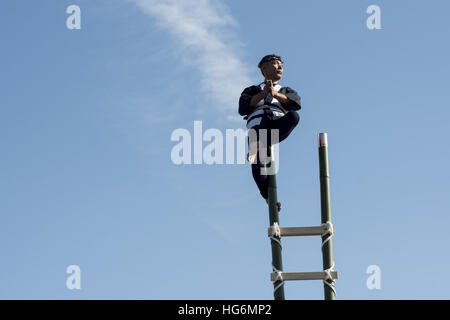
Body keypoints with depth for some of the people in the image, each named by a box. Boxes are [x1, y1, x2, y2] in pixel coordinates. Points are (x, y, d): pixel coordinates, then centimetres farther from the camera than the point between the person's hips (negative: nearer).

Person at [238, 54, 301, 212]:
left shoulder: (287, 91, 37)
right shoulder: (252, 90, 34)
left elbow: (296, 103, 10)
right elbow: (242, 108, 11)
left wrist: (276, 94, -7)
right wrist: (262, 94, -1)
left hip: (279, 123, 1)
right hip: (258, 119, -1)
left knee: (293, 116, -35)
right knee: (257, 163, -28)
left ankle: (261, 146, -44)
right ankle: (269, 197, -21)